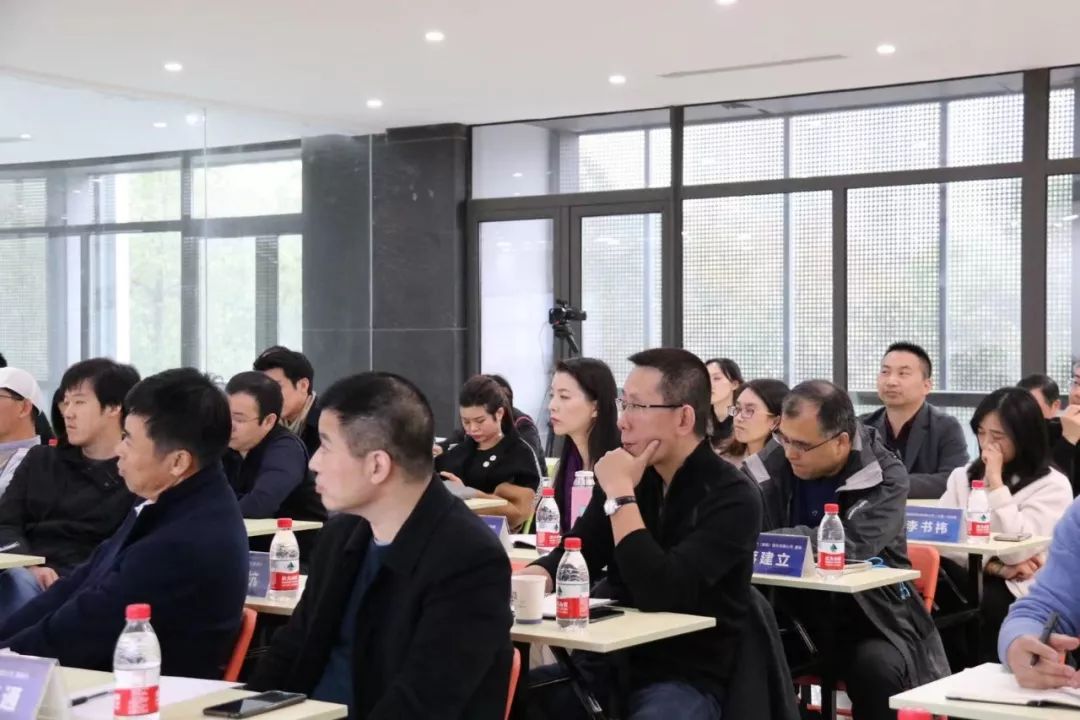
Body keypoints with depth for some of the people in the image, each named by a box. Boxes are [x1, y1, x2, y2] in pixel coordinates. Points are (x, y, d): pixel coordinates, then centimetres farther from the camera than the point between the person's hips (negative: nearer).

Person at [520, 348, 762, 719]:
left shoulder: (732, 497, -13)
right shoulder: (632, 474, 5)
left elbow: (659, 595, -25)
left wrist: (621, 495, -20)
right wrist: (529, 579, -13)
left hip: (685, 679, -5)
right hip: (608, 663, 5)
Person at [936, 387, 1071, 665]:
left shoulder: (1053, 486, 1)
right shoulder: (962, 476, 15)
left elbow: (1015, 551, -13)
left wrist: (996, 481, -12)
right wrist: (995, 567, -13)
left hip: (1013, 594, -4)